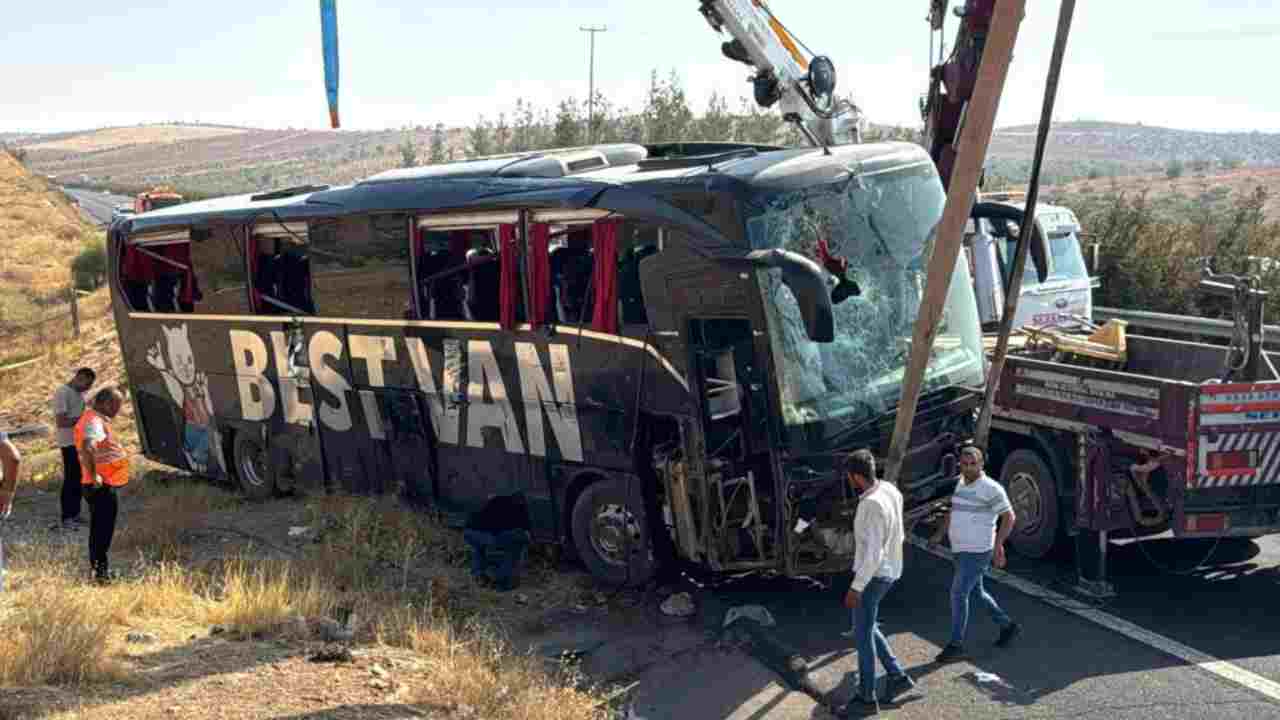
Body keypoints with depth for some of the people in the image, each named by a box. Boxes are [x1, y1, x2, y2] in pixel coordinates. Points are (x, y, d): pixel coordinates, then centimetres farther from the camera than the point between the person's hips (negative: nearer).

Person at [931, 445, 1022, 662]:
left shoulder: (991, 488, -16)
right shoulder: (963, 483, 9)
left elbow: (1009, 516, -13)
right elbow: (954, 511, 20)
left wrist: (998, 544, -21)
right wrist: (940, 534, 9)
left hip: (977, 552, -9)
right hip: (961, 549, 9)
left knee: (958, 594, -7)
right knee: (975, 593, 20)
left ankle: (956, 645, 5)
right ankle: (1008, 626, 38)